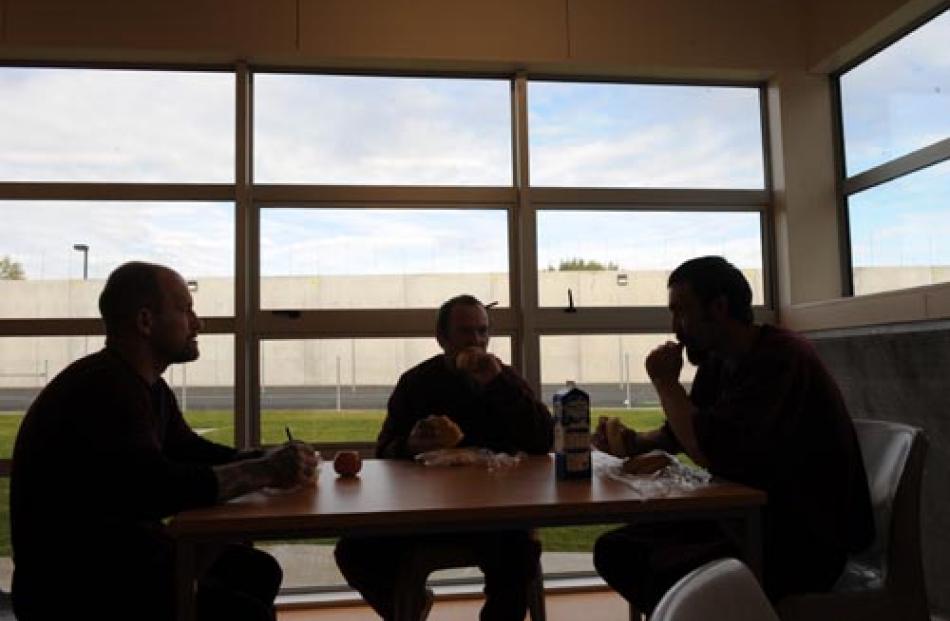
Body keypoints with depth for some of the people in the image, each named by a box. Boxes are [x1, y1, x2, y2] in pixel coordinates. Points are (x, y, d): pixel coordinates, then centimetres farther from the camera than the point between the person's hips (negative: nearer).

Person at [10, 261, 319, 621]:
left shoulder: (148, 387, 9)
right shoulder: (102, 388, -23)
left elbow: (193, 453, 15)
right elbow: (154, 489, -33)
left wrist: (272, 461, -1)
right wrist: (264, 472, -24)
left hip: (120, 552, 10)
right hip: (72, 583, -10)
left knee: (257, 570, 8)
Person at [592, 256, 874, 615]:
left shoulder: (780, 358, -20)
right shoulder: (718, 362, 7)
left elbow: (714, 453, -29)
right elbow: (687, 431, 22)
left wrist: (665, 383, -15)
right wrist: (636, 443, 2)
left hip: (807, 540, -8)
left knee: (666, 573, -31)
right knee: (614, 550, -2)